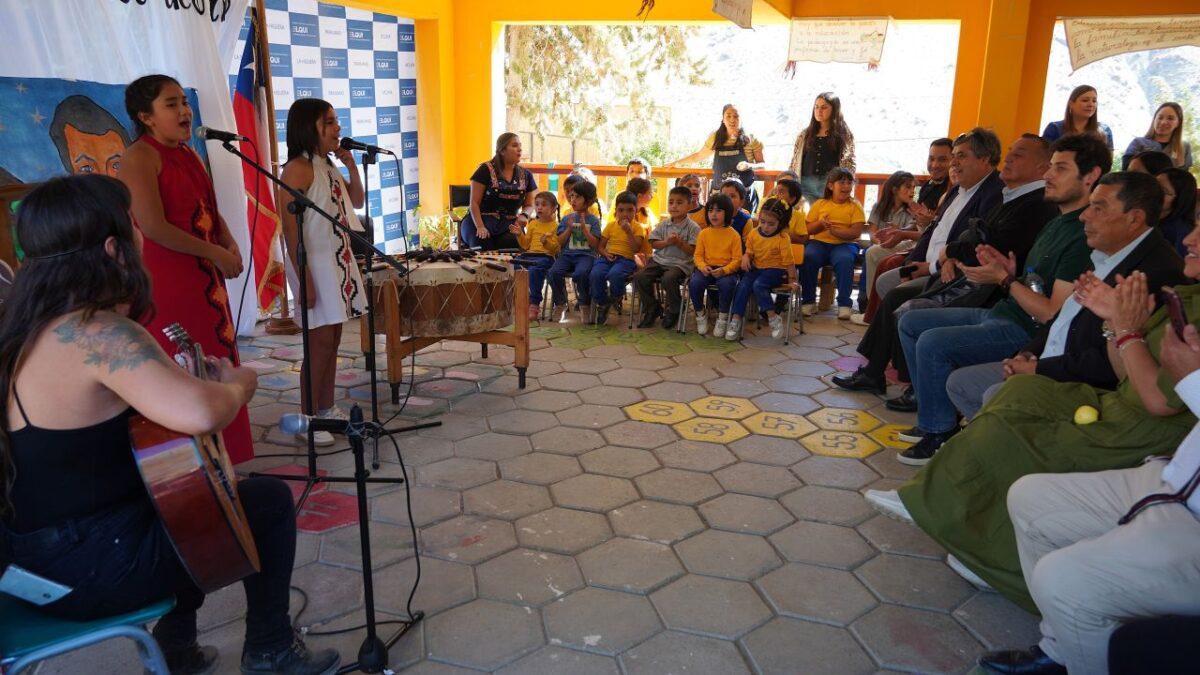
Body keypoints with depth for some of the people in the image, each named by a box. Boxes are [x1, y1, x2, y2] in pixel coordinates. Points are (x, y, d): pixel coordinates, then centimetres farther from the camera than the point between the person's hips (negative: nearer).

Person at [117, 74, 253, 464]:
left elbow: (210, 212, 21)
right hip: (165, 282, -9)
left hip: (204, 279, 9)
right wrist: (215, 254, -14)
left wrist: (229, 244, 1)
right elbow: (153, 227, -19)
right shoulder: (140, 156, -11)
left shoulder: (189, 155, 15)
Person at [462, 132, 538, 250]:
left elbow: (529, 205, 15)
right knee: (484, 246, -35)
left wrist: (524, 215, -10)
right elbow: (474, 202, -5)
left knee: (515, 243, -31)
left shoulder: (526, 175, 10)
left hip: (509, 225, 3)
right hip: (481, 220, -3)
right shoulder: (486, 170, -3)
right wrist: (480, 227, -20)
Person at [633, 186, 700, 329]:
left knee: (668, 279, -35)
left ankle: (674, 312, -7)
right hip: (660, 260, 5)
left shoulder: (693, 227, -3)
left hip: (680, 263, -5)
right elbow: (653, 243, 8)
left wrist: (679, 242, -19)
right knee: (640, 277, -17)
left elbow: (693, 251, -7)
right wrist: (667, 242, -10)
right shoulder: (663, 224, 10)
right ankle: (652, 309, 5)